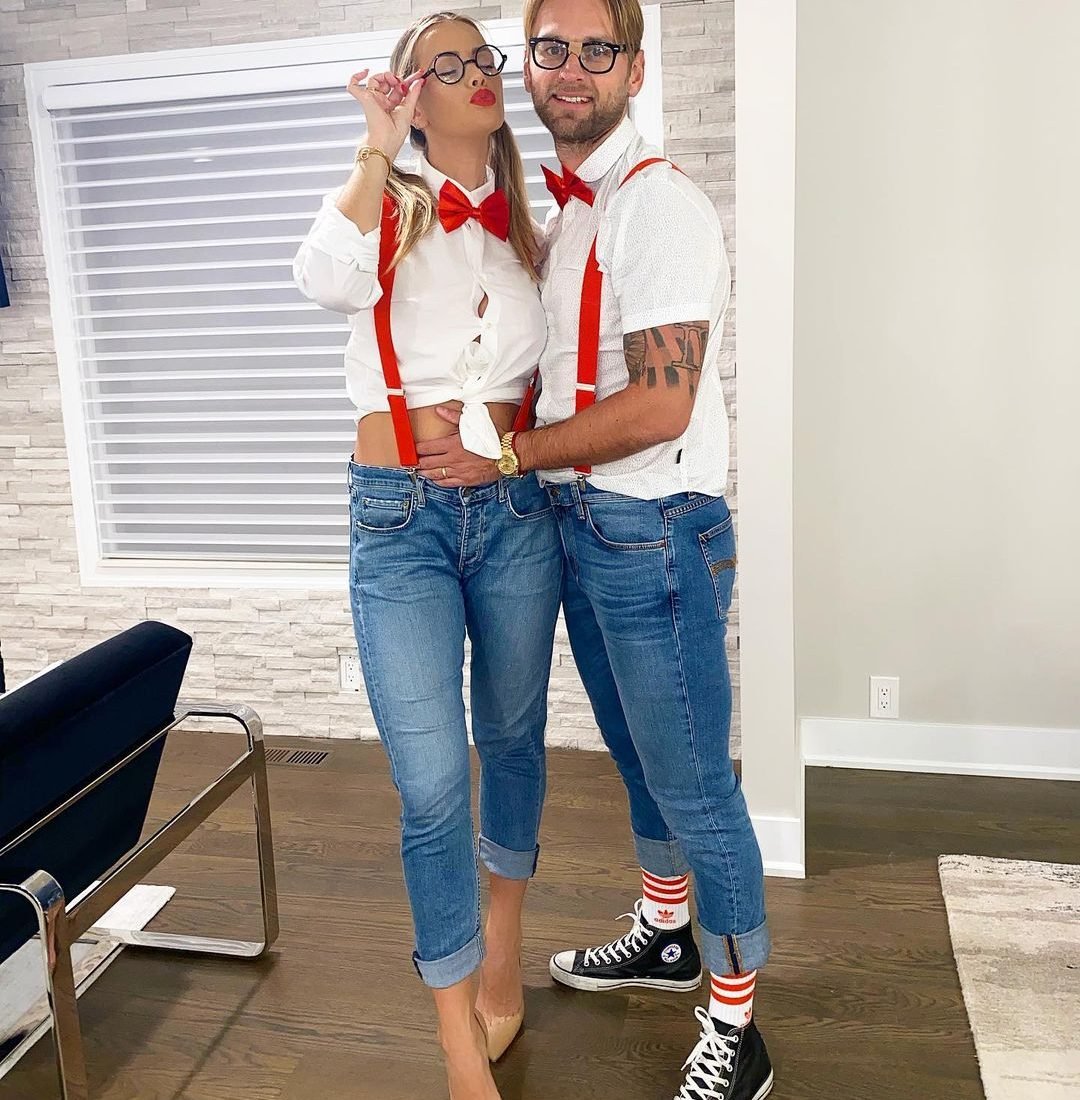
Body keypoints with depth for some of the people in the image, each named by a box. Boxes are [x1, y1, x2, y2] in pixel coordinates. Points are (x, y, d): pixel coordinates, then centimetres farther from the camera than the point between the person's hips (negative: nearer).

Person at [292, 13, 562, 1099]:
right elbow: (329, 281, -22)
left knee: (512, 735, 15)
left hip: (516, 509, 4)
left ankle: (501, 947, 40)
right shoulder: (384, 202, 2)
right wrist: (378, 154, -20)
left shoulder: (525, 220, 12)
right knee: (432, 784, -6)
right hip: (401, 517, -4)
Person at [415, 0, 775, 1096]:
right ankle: (663, 934, 44)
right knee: (637, 754, 22)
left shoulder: (658, 204, -15)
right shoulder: (560, 209, 12)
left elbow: (660, 406, -23)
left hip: (652, 532, -9)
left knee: (691, 780, 2)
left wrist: (507, 454, -15)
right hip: (578, 521, 9)